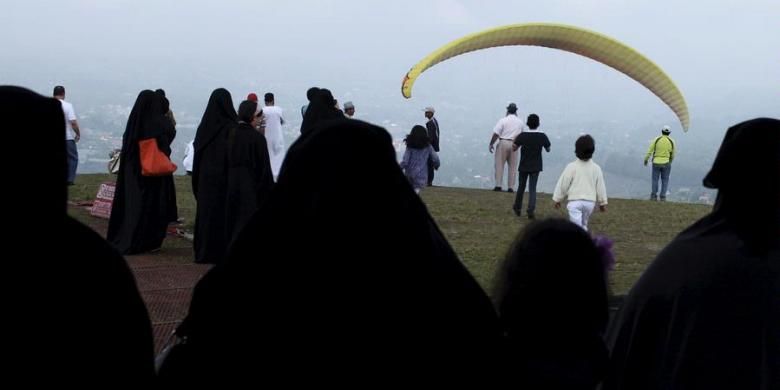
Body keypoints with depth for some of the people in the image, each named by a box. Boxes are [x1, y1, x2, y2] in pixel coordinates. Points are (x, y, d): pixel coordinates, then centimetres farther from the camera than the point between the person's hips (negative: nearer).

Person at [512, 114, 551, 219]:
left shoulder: (522, 135, -12)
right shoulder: (542, 136, -8)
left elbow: (514, 148, -7)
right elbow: (548, 150, 5)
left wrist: (515, 140, 11)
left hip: (523, 166, 0)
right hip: (536, 167, 0)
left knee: (521, 187, 16)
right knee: (532, 189, 2)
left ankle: (517, 208, 28)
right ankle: (531, 210, -11)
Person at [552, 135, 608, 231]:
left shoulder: (571, 167, -9)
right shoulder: (596, 168, 0)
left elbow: (563, 184, -4)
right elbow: (600, 187, 6)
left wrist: (557, 199, 9)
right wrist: (602, 203, 19)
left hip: (575, 201, -3)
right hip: (590, 202, 3)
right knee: (583, 224, 22)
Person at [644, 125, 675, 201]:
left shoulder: (656, 140, -7)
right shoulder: (671, 141, -3)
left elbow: (649, 151, -6)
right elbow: (672, 155, 7)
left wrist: (646, 160, 9)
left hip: (656, 163, -1)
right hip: (666, 163, 1)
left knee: (655, 180, 8)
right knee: (665, 180, 9)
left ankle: (654, 196, -1)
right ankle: (663, 197, 0)